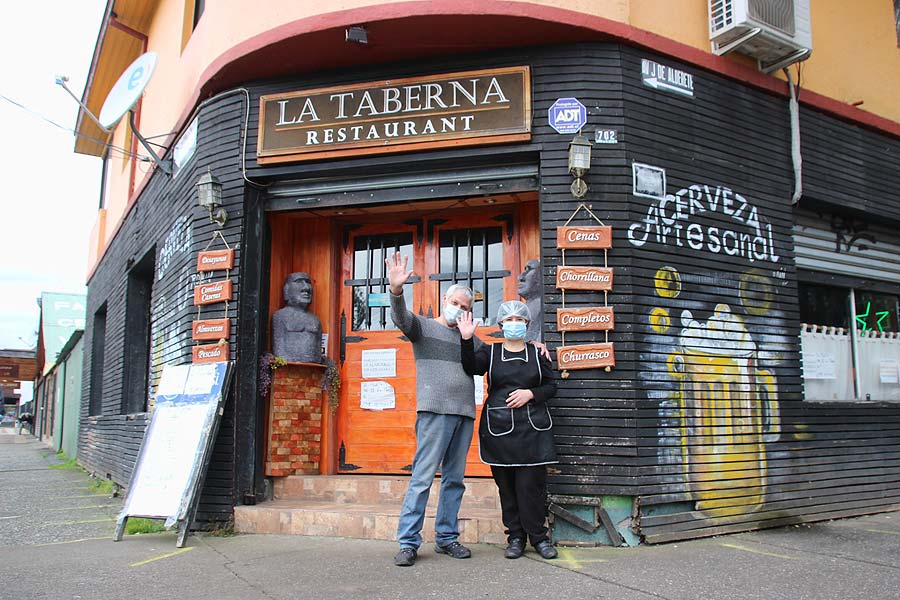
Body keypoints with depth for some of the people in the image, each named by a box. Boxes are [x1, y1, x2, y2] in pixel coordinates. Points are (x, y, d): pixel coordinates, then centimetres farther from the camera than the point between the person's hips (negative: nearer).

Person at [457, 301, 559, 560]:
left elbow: (551, 385, 12)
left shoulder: (537, 353, 11)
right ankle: (515, 537, 15)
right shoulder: (489, 352, 9)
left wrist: (530, 393, -6)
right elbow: (471, 367, -10)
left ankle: (538, 536, 11)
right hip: (499, 429, 0)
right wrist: (466, 340, -24)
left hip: (532, 428, 0)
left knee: (531, 484, -4)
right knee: (506, 485, 3)